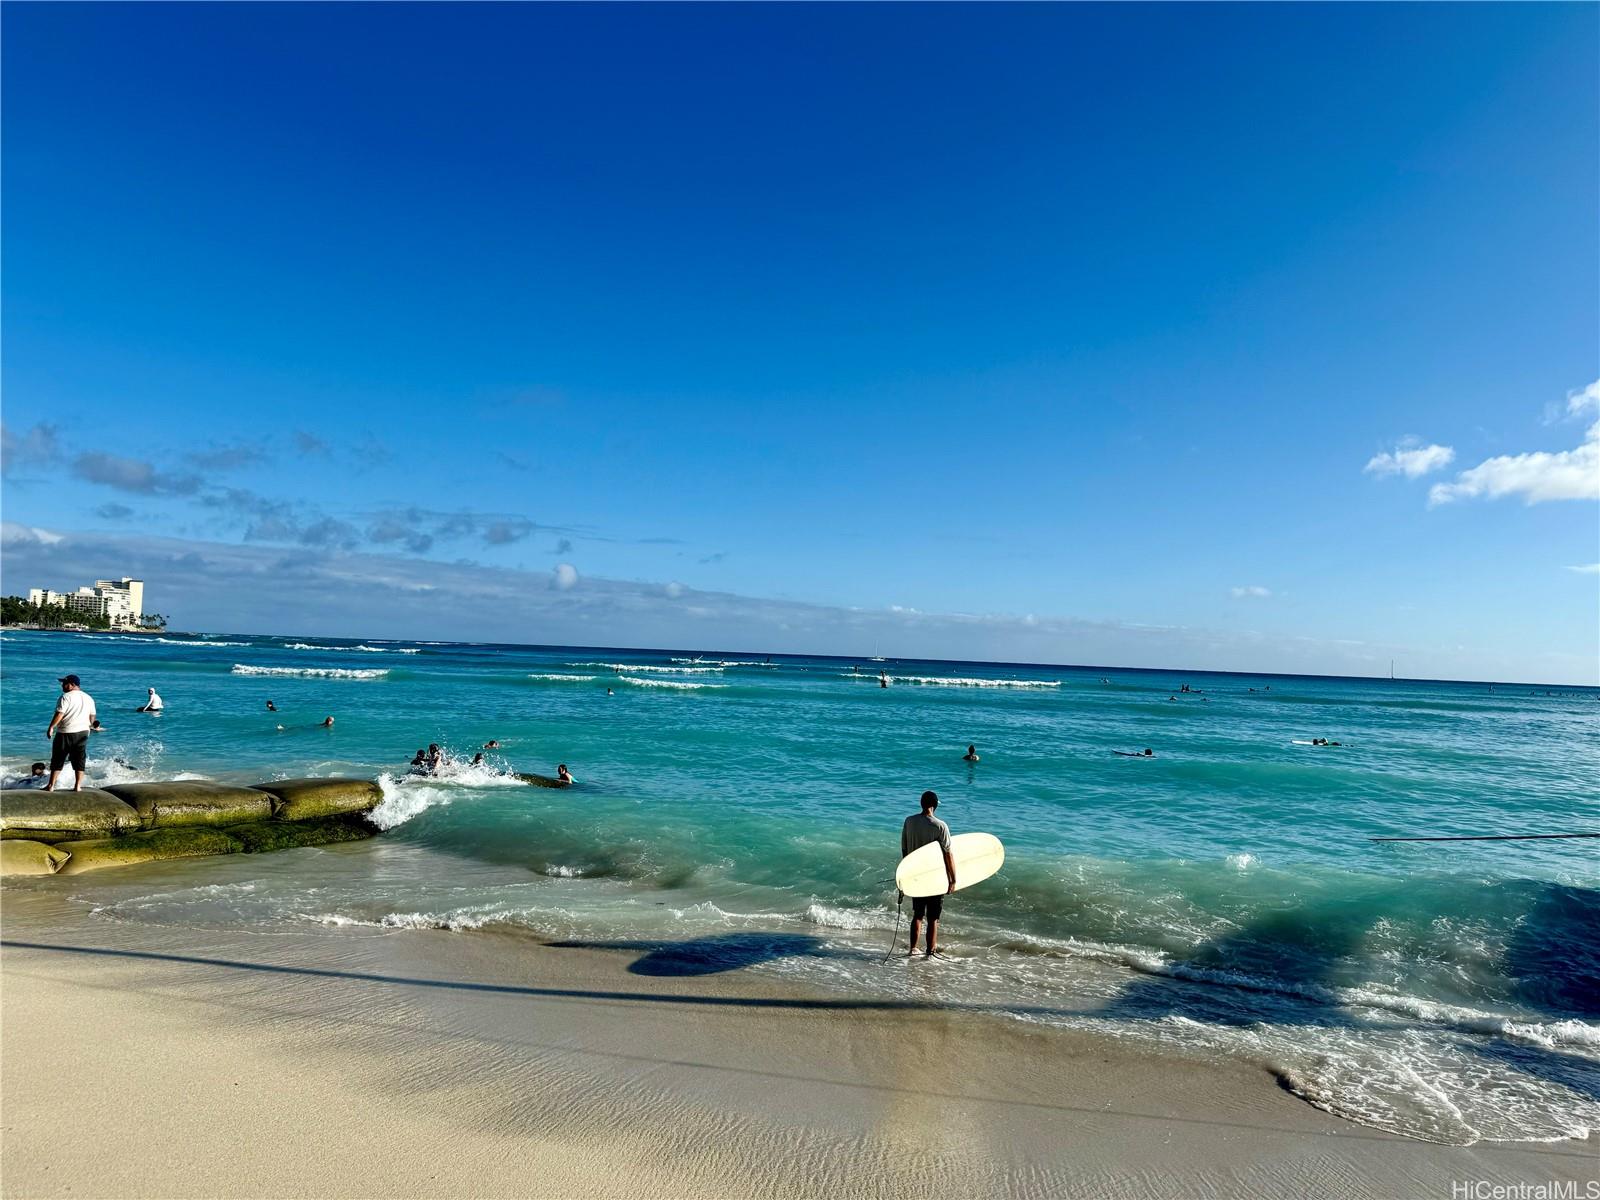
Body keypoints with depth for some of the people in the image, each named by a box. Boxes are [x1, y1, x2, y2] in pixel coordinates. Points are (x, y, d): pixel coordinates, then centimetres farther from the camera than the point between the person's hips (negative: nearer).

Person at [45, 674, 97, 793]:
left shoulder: (66, 697, -10)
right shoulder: (88, 698, 10)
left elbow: (59, 714, -16)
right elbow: (92, 716, 15)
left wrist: (51, 728, -8)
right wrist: (91, 725, 31)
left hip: (66, 733, -5)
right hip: (83, 732, 5)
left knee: (57, 760, 6)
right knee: (79, 760, 7)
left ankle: (51, 786, 10)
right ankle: (78, 786, 5)